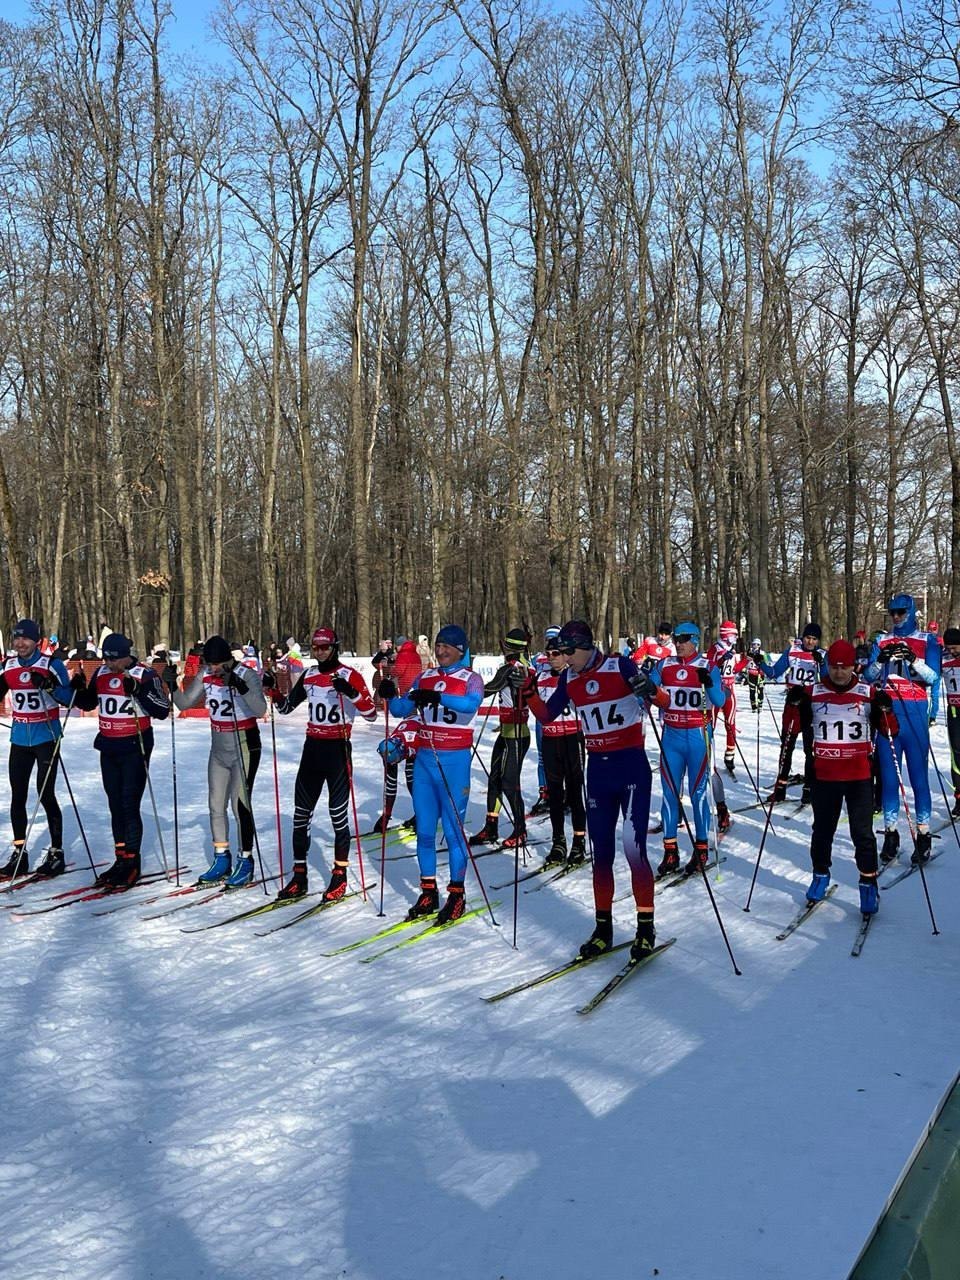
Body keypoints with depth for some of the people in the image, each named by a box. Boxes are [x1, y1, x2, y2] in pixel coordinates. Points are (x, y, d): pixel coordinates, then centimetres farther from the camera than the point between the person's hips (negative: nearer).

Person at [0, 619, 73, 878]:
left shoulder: (52, 665, -8)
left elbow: (69, 699, -10)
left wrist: (49, 686, -25)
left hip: (46, 738, -5)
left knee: (46, 796, -5)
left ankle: (56, 852, 5)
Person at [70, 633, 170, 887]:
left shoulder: (145, 675, -10)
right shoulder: (101, 673, 7)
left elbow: (162, 711, -15)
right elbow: (88, 704, 19)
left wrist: (139, 691, -27)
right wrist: (79, 688, -1)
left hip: (135, 749, -6)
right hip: (108, 749, 6)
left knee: (130, 806, -7)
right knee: (115, 806, 11)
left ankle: (132, 863, -1)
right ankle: (120, 859, 19)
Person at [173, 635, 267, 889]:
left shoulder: (247, 675, -17)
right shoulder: (206, 677, 0)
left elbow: (260, 710, -29)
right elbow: (184, 703, 6)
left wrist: (241, 687, -43)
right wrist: (172, 686, -13)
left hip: (244, 748, -7)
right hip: (218, 749, 7)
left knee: (240, 804, -6)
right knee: (216, 804, 11)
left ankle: (245, 862, 6)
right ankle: (222, 859, 23)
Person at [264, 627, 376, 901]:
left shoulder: (349, 675, -8)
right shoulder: (309, 676, 8)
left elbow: (371, 714, -15)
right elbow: (285, 707, 17)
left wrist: (350, 692, -30)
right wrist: (271, 689, -1)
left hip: (338, 749, -6)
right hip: (312, 747, 6)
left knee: (338, 814, 0)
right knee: (301, 814, 6)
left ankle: (339, 876, 11)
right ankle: (299, 877, 15)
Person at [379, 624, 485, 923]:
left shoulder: (471, 679, -3)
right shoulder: (425, 678, 11)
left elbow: (471, 703, -25)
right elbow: (401, 710, 7)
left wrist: (438, 697, -40)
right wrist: (391, 696, -15)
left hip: (454, 760, -5)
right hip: (424, 758, 5)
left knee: (453, 829, -2)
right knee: (424, 829, 8)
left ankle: (457, 894, 9)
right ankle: (428, 893, 17)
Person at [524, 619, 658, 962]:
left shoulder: (620, 666, -11)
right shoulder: (569, 679, 5)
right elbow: (547, 715, 9)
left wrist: (647, 689, -32)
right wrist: (529, 691, -7)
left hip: (631, 765, -5)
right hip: (598, 768, 5)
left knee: (634, 849, -9)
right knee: (601, 851, 8)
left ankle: (646, 927, 4)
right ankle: (603, 928, 18)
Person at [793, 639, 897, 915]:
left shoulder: (868, 693, -2)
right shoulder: (813, 692, -1)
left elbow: (890, 733, 0)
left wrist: (885, 709, -19)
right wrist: (796, 705, -12)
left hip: (859, 777, -1)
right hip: (824, 776, 1)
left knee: (862, 832, -3)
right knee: (822, 830, 13)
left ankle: (868, 883, 10)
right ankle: (820, 874, 32)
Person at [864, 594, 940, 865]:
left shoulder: (927, 640, 6)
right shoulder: (882, 642, 12)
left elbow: (933, 677, -4)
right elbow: (868, 678, 6)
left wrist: (913, 660, -21)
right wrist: (880, 660, -14)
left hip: (914, 711, -2)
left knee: (918, 772, -5)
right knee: (889, 772, 3)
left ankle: (923, 834, 1)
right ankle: (890, 832, 9)